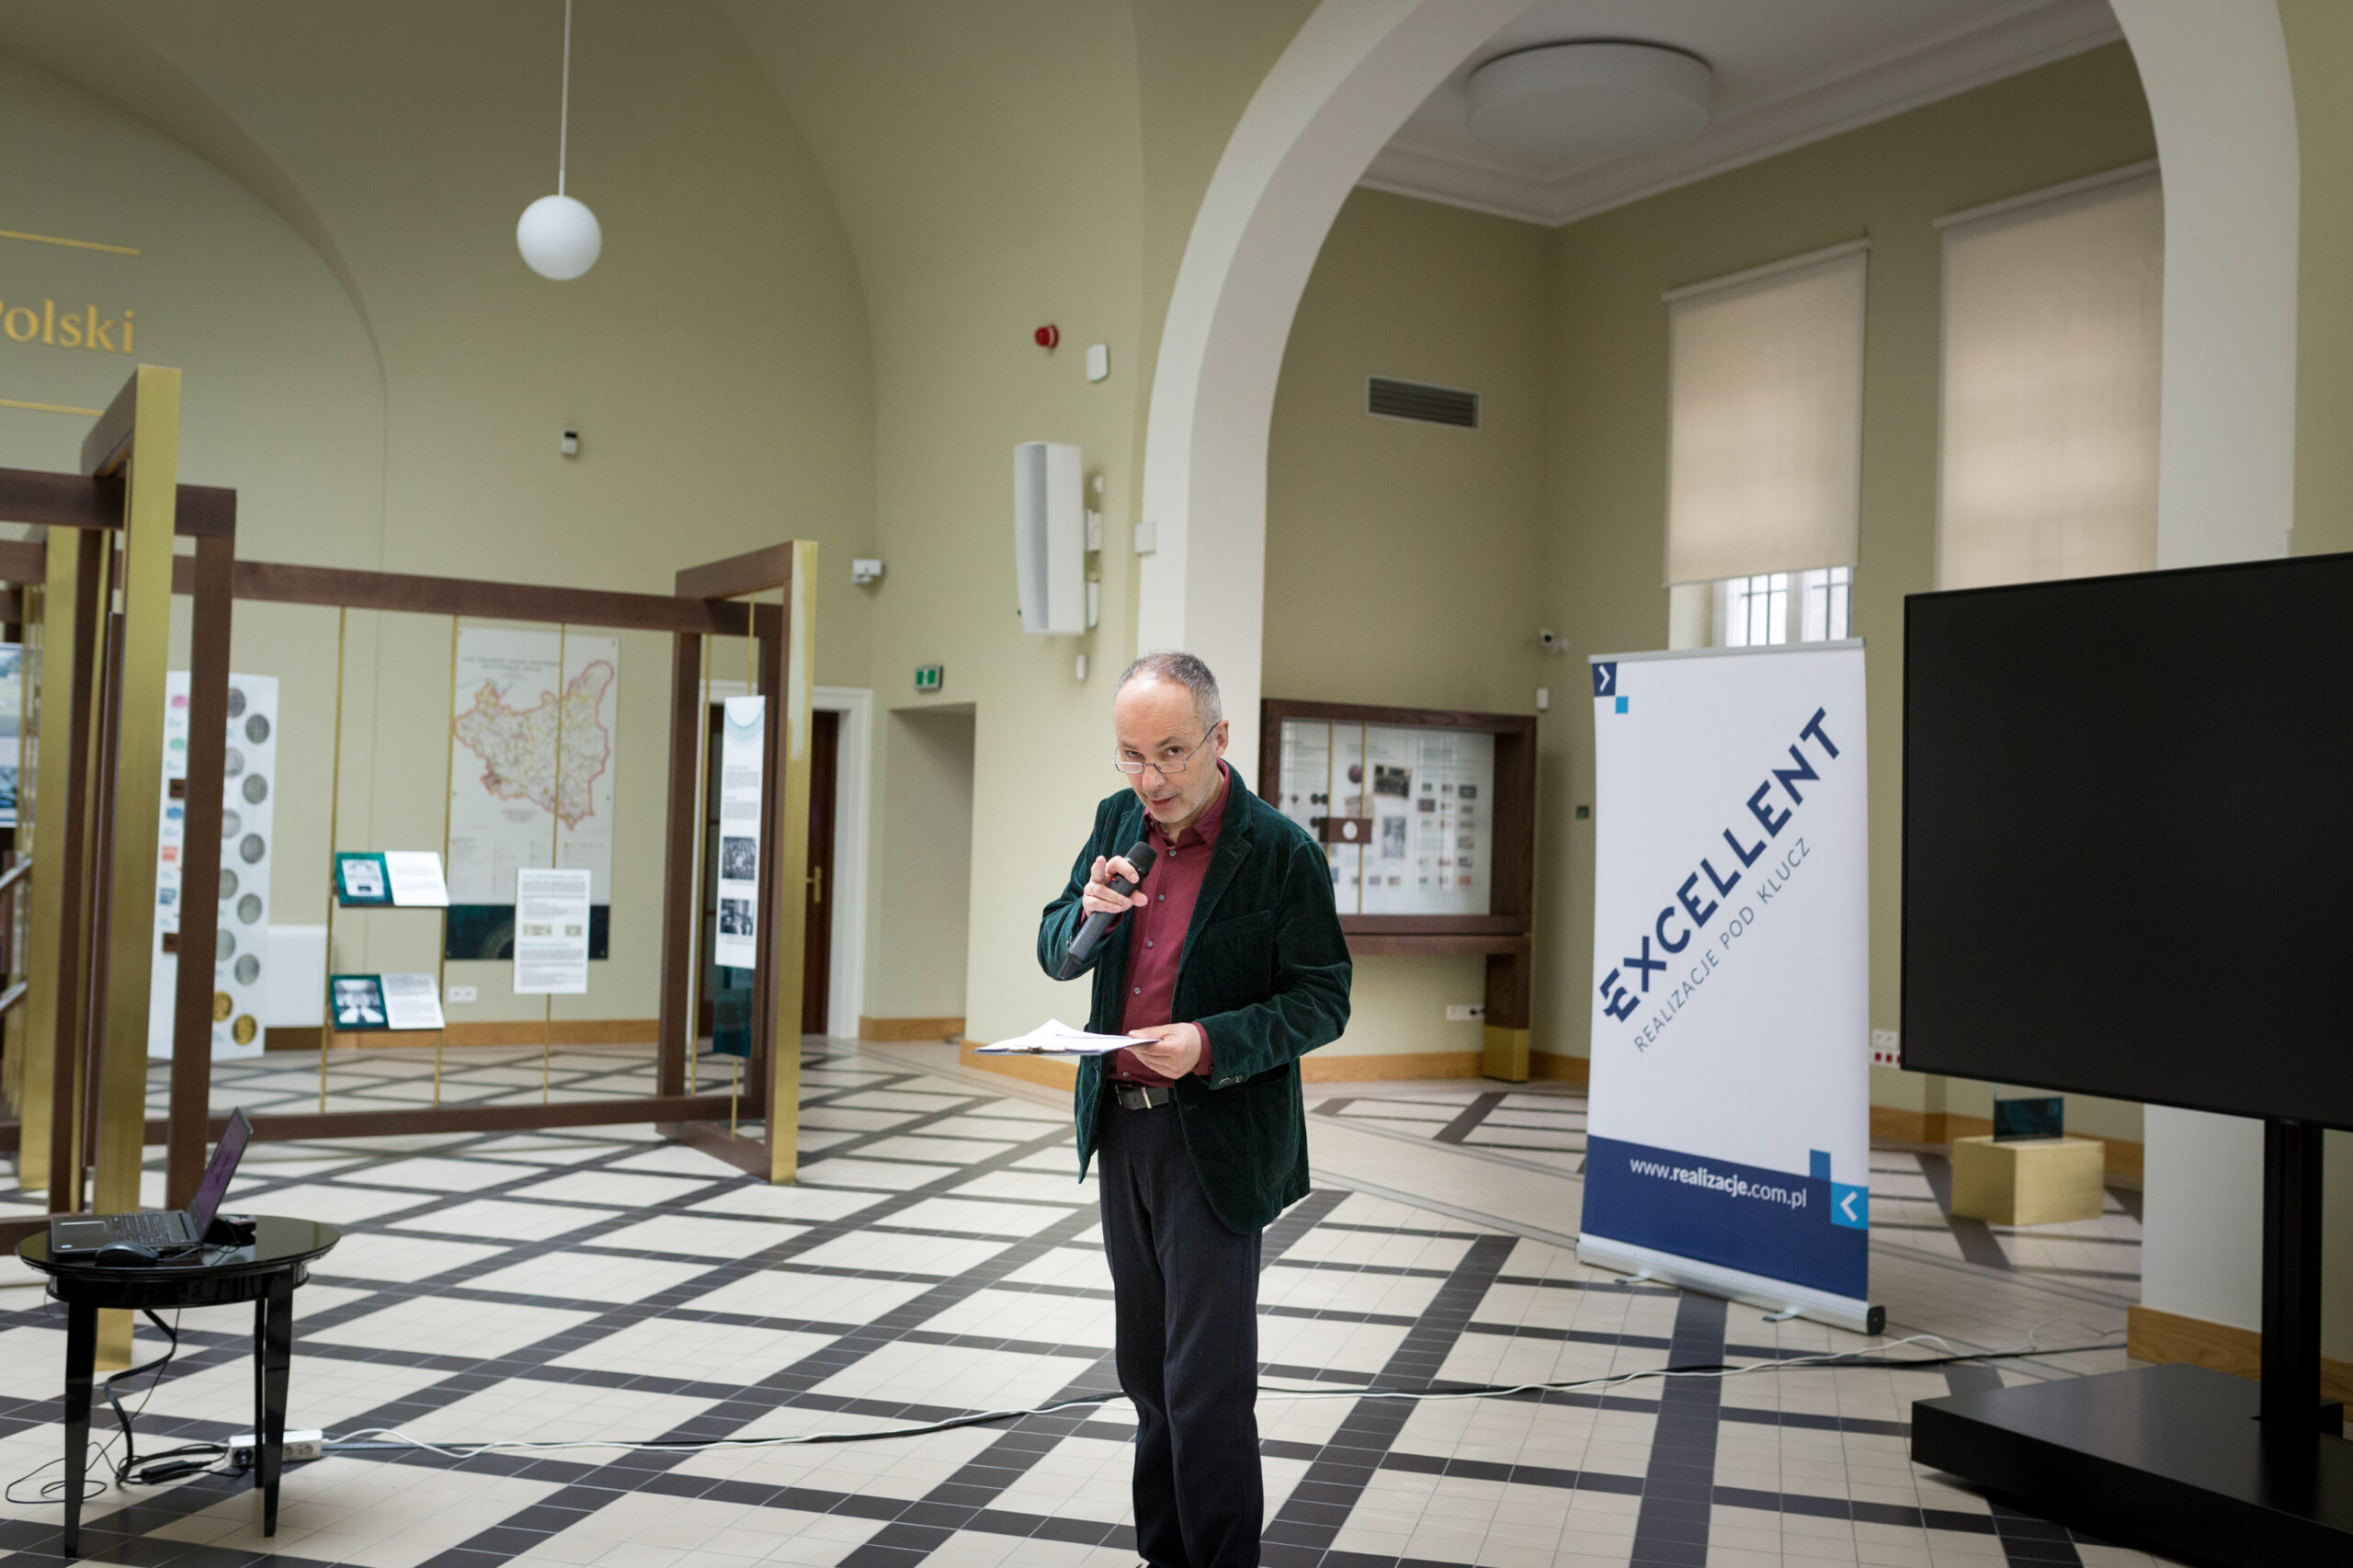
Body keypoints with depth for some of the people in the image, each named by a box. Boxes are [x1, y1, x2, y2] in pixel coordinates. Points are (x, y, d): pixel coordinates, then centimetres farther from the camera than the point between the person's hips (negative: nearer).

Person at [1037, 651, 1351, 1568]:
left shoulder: (1281, 852, -12)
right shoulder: (1118, 821, 5)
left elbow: (1321, 1002, -10)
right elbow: (1053, 951, 10)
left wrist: (1210, 1043, -25)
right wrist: (1089, 913, -13)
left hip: (1217, 1138, -6)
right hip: (1121, 1125, 6)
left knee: (1206, 1382, -3)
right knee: (1147, 1372, 16)